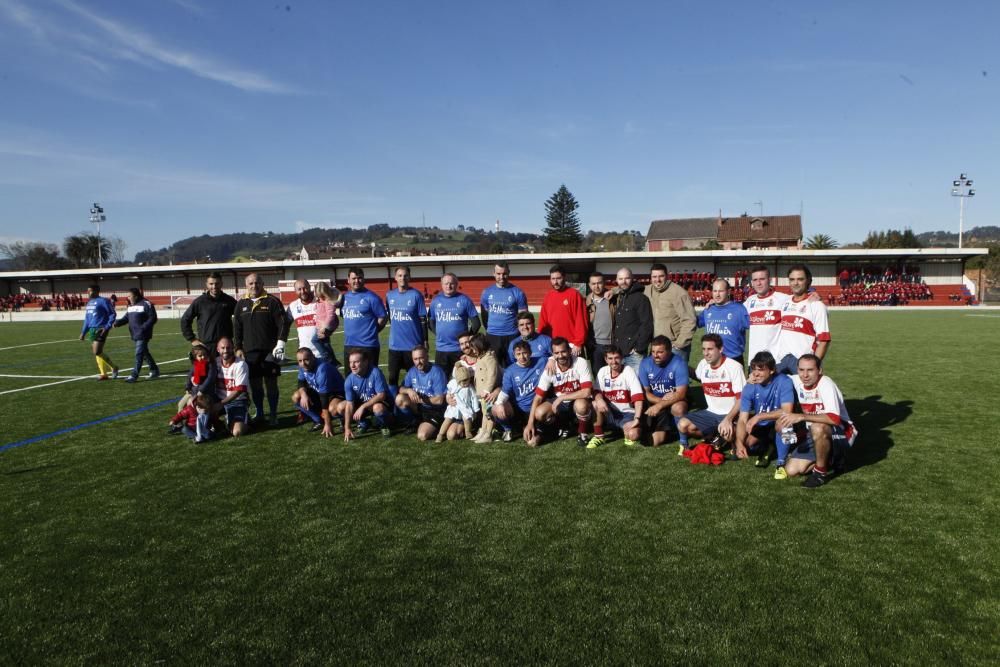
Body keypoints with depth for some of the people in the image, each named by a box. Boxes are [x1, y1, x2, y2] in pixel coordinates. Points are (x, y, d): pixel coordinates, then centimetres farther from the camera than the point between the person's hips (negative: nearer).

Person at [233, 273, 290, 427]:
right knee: (255, 383, 7)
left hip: (270, 351, -3)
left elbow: (283, 323, -4)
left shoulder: (272, 301, 0)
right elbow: (237, 328, 14)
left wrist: (280, 343, -11)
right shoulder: (241, 304, 11)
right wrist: (238, 348, 7)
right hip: (250, 351, 3)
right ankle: (259, 413, 19)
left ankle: (273, 415, 9)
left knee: (271, 382, 0)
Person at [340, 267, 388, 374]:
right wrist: (352, 331, 10)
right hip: (348, 345, 6)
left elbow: (383, 318, -6)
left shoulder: (371, 297, -7)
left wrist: (371, 331, -1)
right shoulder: (344, 297, 11)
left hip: (368, 345, -6)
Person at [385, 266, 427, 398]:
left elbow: (423, 320, -5)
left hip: (413, 344, -3)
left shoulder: (416, 295, -6)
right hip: (394, 345, 3)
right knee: (392, 376, 7)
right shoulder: (390, 295, 5)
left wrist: (424, 341, -7)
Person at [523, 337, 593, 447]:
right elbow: (538, 397, -13)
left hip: (577, 400, -3)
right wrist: (530, 423, -20)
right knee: (539, 413, -25)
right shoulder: (550, 369, -14)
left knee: (581, 405, -39)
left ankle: (583, 433, -7)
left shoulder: (581, 363, -23)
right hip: (558, 402, 3)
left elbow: (587, 392, -30)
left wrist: (562, 397, -26)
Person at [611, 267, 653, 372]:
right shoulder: (618, 299, 17)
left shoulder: (640, 298, -5)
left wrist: (639, 348, -15)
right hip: (619, 353, 7)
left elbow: (646, 325, -12)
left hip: (635, 354, -7)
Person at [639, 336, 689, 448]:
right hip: (656, 403, 3)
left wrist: (659, 405, -33)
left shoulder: (679, 363, -21)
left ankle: (684, 441, -16)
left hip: (675, 402, -3)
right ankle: (667, 429, 27)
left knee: (679, 408, -39)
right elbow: (645, 392, -4)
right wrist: (661, 400, -23)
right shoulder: (645, 364, -10)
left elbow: (681, 393, -24)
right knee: (656, 441, -7)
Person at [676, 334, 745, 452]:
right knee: (683, 425, -15)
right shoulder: (703, 365, 3)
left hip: (731, 414, -6)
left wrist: (728, 419, -29)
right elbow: (694, 375, 30)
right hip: (711, 413, 6)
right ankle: (717, 437, 6)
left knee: (727, 434, -38)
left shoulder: (734, 367, -15)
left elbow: (741, 399, -17)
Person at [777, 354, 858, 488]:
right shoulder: (797, 381, -5)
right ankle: (829, 459, 17)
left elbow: (834, 418, -36)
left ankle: (822, 471, -15)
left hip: (841, 434, -6)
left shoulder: (826, 384, -24)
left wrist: (801, 416, -41)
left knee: (818, 428, -40)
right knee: (791, 471, -6)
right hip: (817, 436, 6)